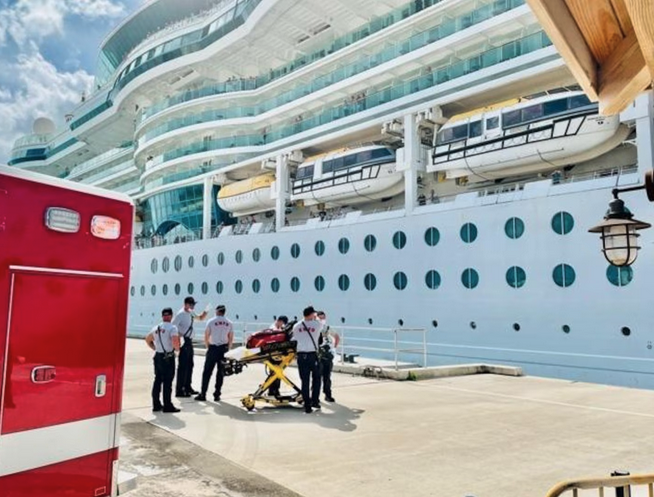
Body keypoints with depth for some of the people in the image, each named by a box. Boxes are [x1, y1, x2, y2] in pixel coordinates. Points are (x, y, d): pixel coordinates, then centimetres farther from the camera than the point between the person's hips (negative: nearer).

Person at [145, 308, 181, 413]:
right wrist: (177, 348, -6)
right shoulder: (172, 328, -12)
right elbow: (175, 341, -25)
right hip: (168, 357, -7)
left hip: (158, 356, 7)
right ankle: (167, 406, 4)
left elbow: (147, 339, 24)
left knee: (157, 380, 14)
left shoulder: (156, 328, 11)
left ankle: (156, 405, 20)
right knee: (167, 382, -1)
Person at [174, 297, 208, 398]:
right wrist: (178, 335, -26)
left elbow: (201, 318, 22)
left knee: (190, 365, 15)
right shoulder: (181, 314, -17)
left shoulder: (191, 313, 10)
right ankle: (179, 390, 0)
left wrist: (206, 312, 5)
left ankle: (187, 387, 26)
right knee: (183, 366, -6)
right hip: (183, 342, -9)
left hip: (189, 341, 9)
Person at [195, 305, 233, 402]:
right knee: (221, 372, 9)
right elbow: (231, 338, 6)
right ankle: (217, 395, 10)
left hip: (213, 348, -2)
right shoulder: (229, 323, 4)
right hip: (224, 348, 2)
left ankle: (203, 394, 6)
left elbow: (206, 337, -1)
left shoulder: (211, 321, -3)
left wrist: (208, 346, 13)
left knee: (207, 372, 5)